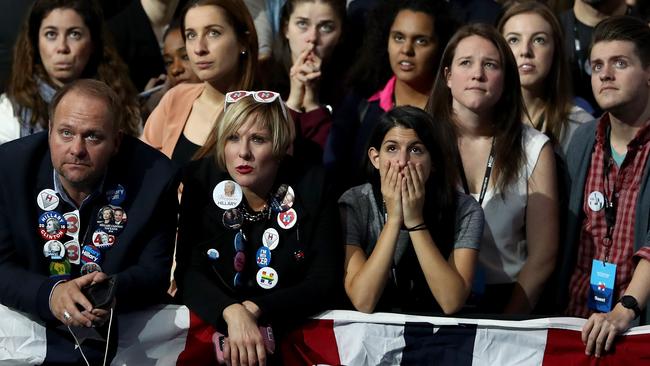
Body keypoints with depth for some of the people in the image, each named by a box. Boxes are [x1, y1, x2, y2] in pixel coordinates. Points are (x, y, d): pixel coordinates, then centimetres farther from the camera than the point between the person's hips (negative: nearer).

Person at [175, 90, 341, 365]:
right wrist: (233, 313, -29)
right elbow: (189, 272, -10)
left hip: (292, 330, 1)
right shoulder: (201, 181, -5)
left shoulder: (311, 188, -7)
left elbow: (324, 283, -9)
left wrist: (253, 310, -22)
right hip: (212, 324, -1)